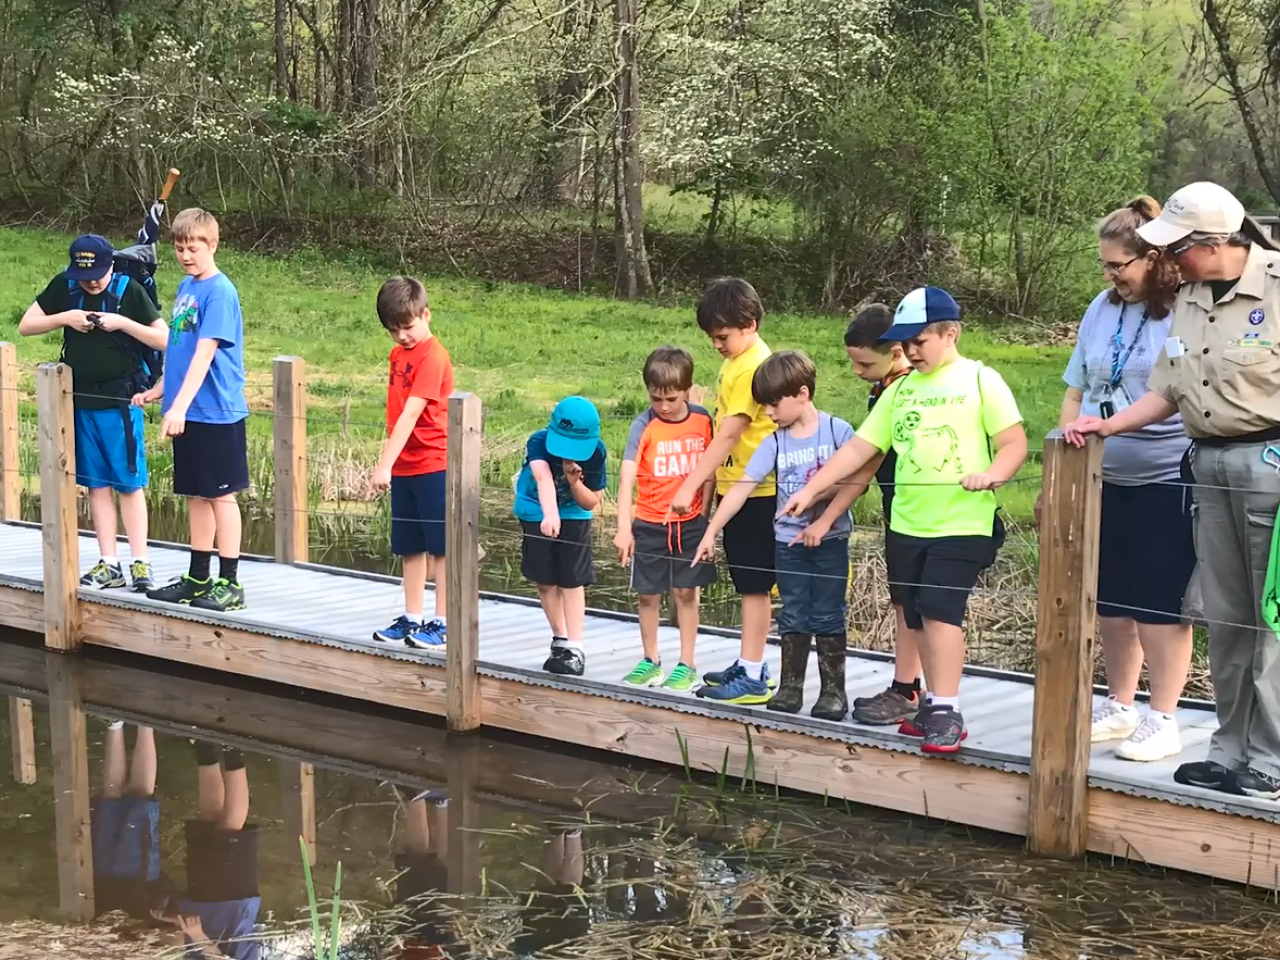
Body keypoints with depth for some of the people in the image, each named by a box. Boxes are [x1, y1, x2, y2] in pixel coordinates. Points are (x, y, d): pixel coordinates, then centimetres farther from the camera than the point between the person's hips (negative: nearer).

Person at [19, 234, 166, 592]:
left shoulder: (129, 290, -7)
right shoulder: (63, 286, 2)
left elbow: (164, 340, -7)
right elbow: (26, 325, 5)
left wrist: (122, 323, -19)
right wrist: (64, 318, -10)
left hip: (120, 401, -4)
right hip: (80, 399, 4)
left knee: (129, 482, 0)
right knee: (96, 483, 7)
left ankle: (140, 562, 5)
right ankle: (108, 564, 13)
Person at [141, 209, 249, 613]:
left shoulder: (219, 292, -14)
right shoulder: (186, 287, 12)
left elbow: (204, 353, -22)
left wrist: (180, 406, -28)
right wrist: (158, 391, 21)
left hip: (216, 412, -8)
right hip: (187, 412, 8)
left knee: (221, 495, -1)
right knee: (196, 494, 14)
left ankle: (230, 583, 7)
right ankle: (198, 579, 23)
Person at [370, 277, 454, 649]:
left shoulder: (433, 356, -15)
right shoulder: (399, 354, 12)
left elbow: (411, 414, -22)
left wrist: (385, 464, -27)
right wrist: (389, 463, 11)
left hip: (434, 465, -8)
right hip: (404, 467, 8)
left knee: (440, 547, -1)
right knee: (410, 547, 13)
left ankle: (442, 623, 4)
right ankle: (412, 618, 21)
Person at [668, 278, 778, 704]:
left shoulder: (754, 366, -18)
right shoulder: (736, 361, 12)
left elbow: (728, 435, -22)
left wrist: (690, 487, -22)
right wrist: (709, 483, 14)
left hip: (756, 492, -9)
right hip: (734, 488, 9)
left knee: (754, 585, -4)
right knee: (748, 584, 16)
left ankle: (752, 678, 1)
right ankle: (750, 665, 25)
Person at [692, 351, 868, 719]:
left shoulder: (837, 431, -10)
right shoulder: (774, 443, 0)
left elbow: (857, 479, -14)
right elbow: (741, 488, -3)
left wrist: (824, 521, -17)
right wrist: (710, 533, -7)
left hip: (830, 538, -3)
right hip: (788, 541, 3)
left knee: (827, 617, 2)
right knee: (793, 617, 9)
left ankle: (834, 690, 10)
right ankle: (790, 687, 17)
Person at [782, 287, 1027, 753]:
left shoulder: (980, 380, -2)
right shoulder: (901, 388, 12)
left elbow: (1014, 442, -6)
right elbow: (859, 448, 11)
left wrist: (992, 474, -26)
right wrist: (810, 490, 5)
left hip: (962, 524, -6)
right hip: (907, 525, 6)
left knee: (939, 611, -14)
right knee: (920, 618, 9)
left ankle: (947, 712, -11)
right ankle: (935, 705, 19)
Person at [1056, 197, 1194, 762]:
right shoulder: (1103, 309, 7)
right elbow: (1076, 393, 13)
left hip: (1166, 482, -6)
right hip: (1103, 480, 6)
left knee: (1159, 607, 2)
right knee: (1110, 602, 15)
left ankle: (1162, 721, 14)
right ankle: (1118, 707, 30)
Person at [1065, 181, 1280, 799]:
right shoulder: (1188, 301, 11)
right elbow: (1166, 394, 15)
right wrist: (1105, 426, 5)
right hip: (1210, 463, 7)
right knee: (1224, 616, 12)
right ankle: (1230, 750, 21)